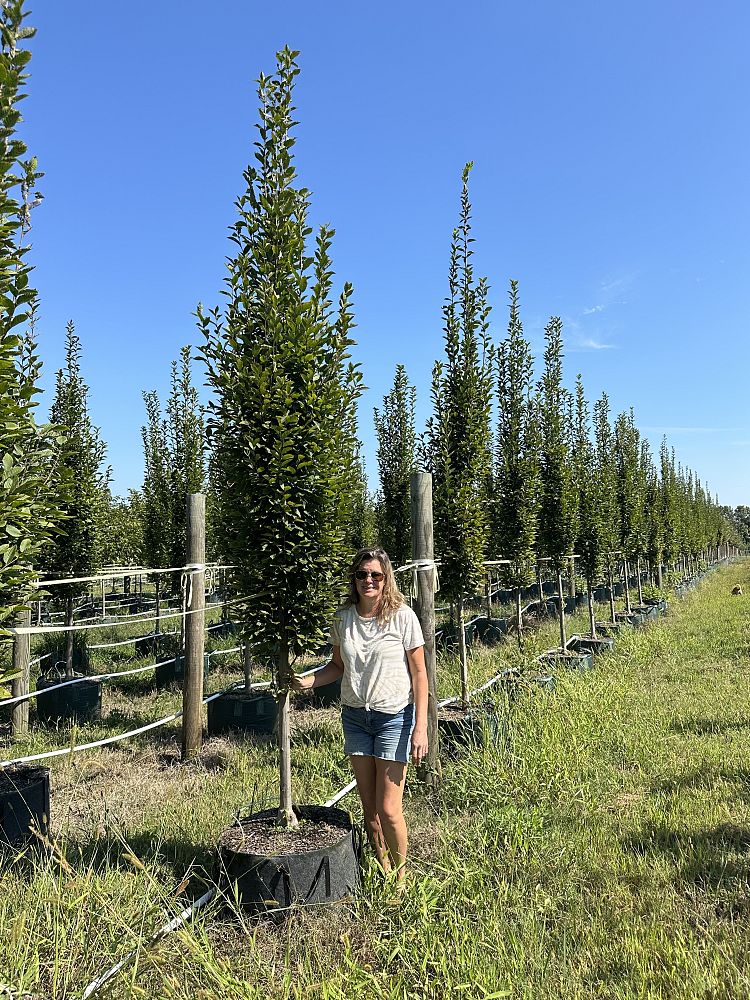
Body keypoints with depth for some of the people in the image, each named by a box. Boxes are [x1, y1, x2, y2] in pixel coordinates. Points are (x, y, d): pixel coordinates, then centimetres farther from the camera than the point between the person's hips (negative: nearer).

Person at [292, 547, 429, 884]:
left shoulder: (402, 616, -11)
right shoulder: (343, 618, 0)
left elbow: (418, 673, -7)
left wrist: (420, 727, -12)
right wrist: (307, 680, -8)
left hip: (394, 718, -4)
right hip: (355, 717, 4)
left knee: (388, 810, -3)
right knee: (369, 809, 11)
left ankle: (402, 878, 22)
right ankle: (382, 875, 31)